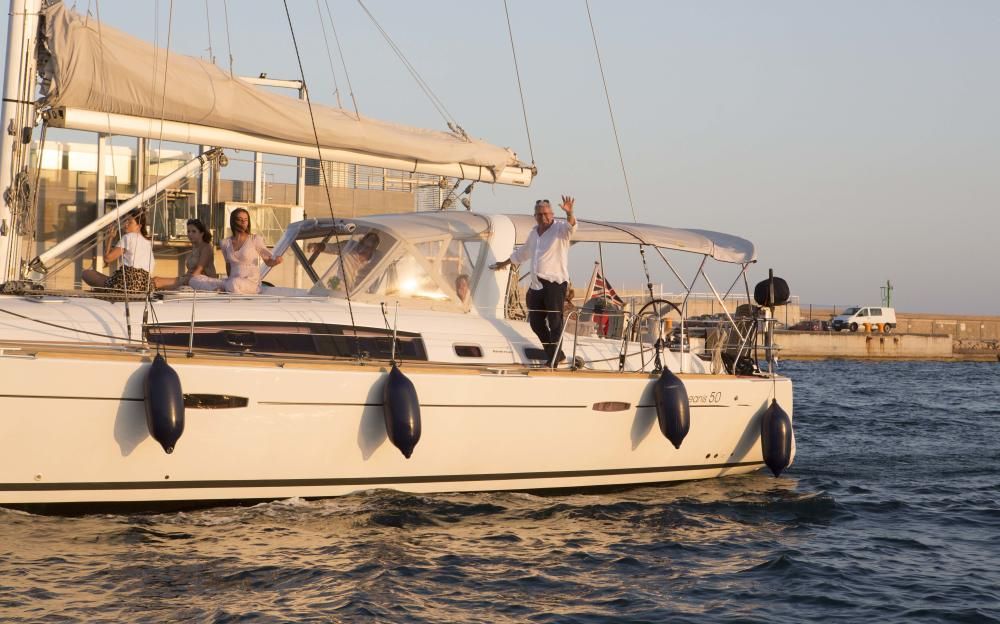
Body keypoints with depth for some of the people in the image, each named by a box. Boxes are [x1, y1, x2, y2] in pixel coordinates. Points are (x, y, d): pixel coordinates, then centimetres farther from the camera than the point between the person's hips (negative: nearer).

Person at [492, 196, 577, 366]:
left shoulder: (559, 229, -2)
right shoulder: (534, 233, 19)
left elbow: (571, 226, -27)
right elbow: (522, 253, 36)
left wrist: (569, 213, -48)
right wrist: (504, 263, 48)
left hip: (556, 283, -8)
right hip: (537, 285, 8)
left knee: (555, 321, -12)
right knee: (535, 323, 8)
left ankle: (555, 357, -7)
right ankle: (555, 355, 17)